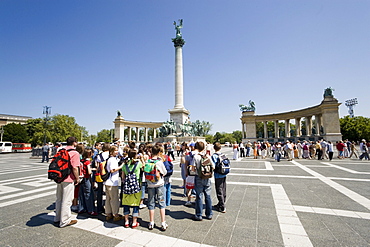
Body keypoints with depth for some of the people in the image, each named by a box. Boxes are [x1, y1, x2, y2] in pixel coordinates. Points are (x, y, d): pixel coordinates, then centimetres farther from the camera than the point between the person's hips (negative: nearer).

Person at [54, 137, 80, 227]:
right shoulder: (75, 153, -14)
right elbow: (75, 168, -18)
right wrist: (77, 178, -6)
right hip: (68, 180, -8)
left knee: (59, 199, 20)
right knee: (66, 201, 4)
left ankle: (57, 218, 35)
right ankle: (65, 221, 16)